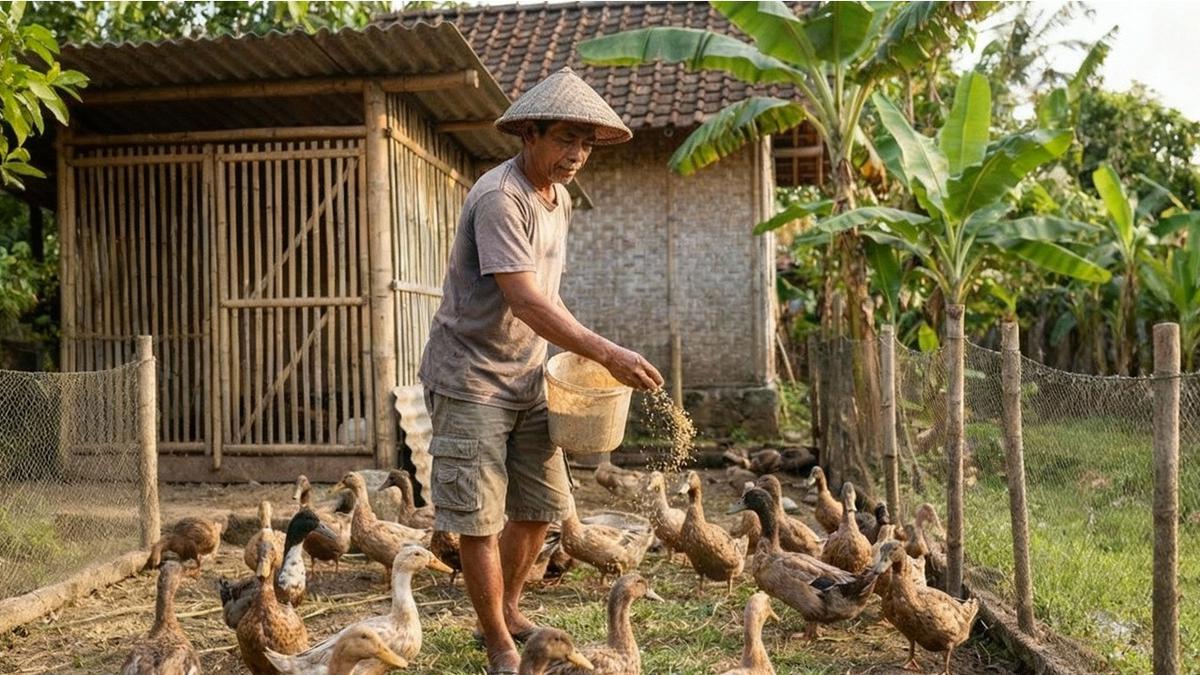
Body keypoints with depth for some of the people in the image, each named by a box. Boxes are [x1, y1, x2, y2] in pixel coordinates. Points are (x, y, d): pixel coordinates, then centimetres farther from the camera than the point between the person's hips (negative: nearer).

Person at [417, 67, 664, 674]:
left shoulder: (559, 200, 9)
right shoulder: (498, 197, -20)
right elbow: (524, 300, -29)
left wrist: (575, 356, 5)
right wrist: (605, 352, -32)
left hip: (527, 376, 8)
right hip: (470, 377, -8)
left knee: (540, 507, 13)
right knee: (480, 518, -1)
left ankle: (508, 611, 34)